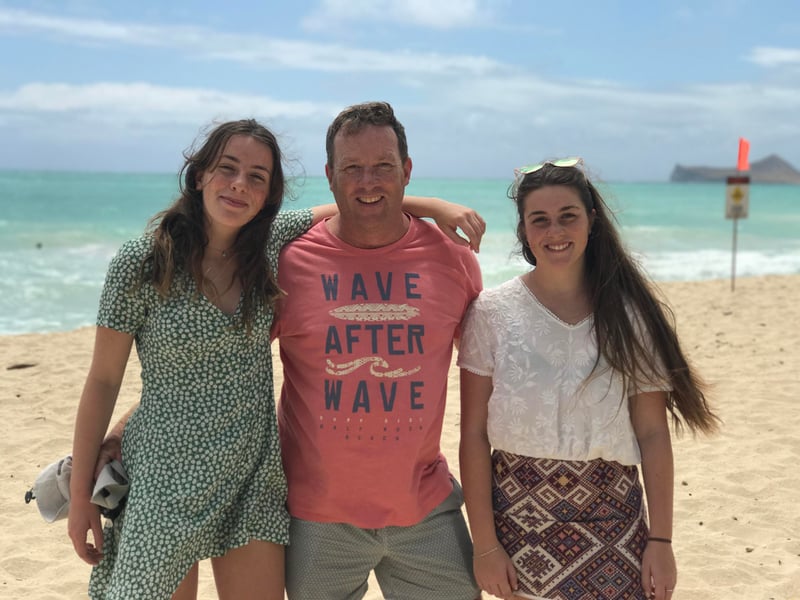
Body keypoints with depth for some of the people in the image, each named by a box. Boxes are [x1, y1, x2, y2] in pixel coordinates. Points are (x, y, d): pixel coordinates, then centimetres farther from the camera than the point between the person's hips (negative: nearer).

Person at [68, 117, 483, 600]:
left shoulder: (271, 242, 0)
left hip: (254, 477, 4)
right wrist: (80, 494, -3)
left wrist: (437, 205, -5)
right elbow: (103, 381, -5)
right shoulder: (141, 262, -10)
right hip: (167, 480, -3)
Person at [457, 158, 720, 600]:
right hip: (519, 518, -1)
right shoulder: (493, 312, -6)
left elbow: (653, 435, 0)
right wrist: (484, 543, -8)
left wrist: (661, 541, -3)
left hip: (612, 521, 1)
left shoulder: (629, 315, -3)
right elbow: (474, 434, -6)